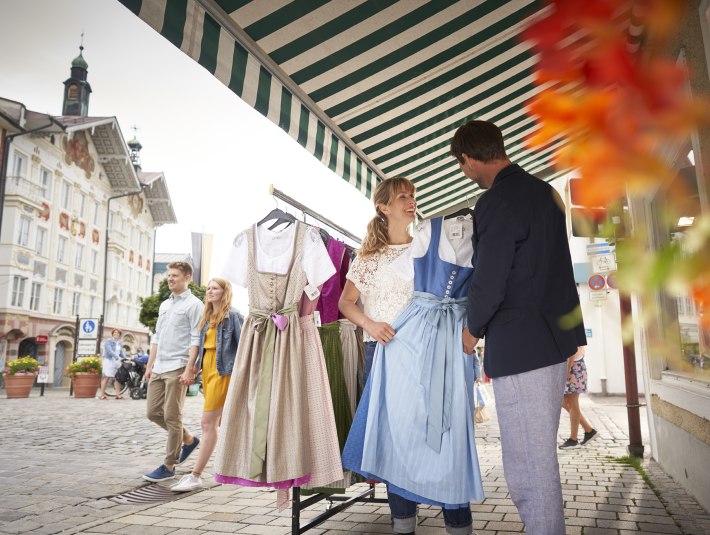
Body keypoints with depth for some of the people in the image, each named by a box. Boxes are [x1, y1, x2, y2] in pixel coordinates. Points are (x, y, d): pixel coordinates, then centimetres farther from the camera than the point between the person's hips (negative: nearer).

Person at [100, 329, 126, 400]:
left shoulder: (119, 343, 15)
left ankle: (118, 394, 3)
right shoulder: (108, 341, -6)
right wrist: (117, 357, -31)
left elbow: (122, 352, 14)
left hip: (117, 361, 6)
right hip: (109, 361, -6)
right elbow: (110, 351, -20)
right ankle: (102, 395, -1)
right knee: (106, 377, -4)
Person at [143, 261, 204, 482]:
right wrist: (149, 366, 16)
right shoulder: (164, 305, 18)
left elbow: (196, 339, -12)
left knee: (172, 417, -2)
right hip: (159, 368, 8)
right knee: (153, 412, 10)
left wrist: (189, 370, -19)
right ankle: (188, 439, 27)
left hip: (177, 368, -8)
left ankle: (169, 466, 9)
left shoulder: (193, 304, -5)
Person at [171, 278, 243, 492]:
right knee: (221, 422, 13)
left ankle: (195, 476, -6)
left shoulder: (232, 315, -5)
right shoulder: (207, 317, 16)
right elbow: (203, 345, 18)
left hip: (222, 370, -8)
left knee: (208, 422, -9)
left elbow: (242, 344, -7)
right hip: (207, 368, 8)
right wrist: (194, 365, 8)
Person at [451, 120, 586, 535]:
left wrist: (473, 330, 0)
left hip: (520, 346, -9)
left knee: (527, 462, 1)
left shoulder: (496, 204, -17)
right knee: (543, 451, 21)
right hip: (558, 337, 10)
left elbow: (489, 282, -19)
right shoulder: (545, 192, 11)